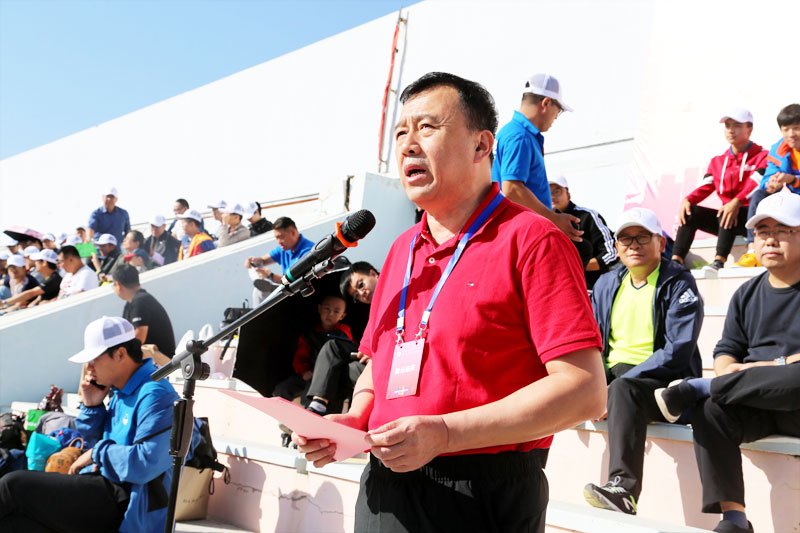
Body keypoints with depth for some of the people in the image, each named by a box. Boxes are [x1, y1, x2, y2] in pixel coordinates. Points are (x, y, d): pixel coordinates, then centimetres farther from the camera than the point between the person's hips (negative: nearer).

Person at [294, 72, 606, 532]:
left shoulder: (531, 239, -11)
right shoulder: (402, 250, 13)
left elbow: (585, 390, -18)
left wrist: (445, 433, -23)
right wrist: (353, 421, 0)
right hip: (385, 491, 7)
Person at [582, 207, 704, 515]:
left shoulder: (679, 285, -5)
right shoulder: (607, 284, 14)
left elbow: (677, 352, -16)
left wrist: (616, 386, -22)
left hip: (664, 384, -6)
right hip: (612, 376, 6)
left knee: (623, 390, -38)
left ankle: (623, 489, -47)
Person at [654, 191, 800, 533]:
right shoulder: (747, 294, 17)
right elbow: (727, 350, 13)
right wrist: (728, 372, -9)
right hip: (753, 407, 4)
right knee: (709, 411, -28)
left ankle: (696, 387, -20)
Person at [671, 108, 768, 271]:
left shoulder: (762, 157, 1)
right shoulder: (717, 162, 17)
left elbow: (756, 184, -17)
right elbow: (705, 187, 3)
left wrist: (736, 202, -36)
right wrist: (687, 200, -19)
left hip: (752, 217, -5)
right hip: (726, 218, 5)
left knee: (726, 214, -36)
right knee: (690, 211, -17)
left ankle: (719, 261, -46)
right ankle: (676, 261, -30)